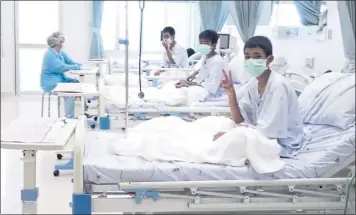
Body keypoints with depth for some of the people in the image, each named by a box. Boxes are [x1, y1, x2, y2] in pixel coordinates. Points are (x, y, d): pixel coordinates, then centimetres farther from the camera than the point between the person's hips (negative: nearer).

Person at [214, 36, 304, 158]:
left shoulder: (278, 86, -24)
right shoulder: (252, 84, 0)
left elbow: (268, 133, -27)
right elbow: (239, 120, -1)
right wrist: (231, 93, -15)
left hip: (283, 143, -8)